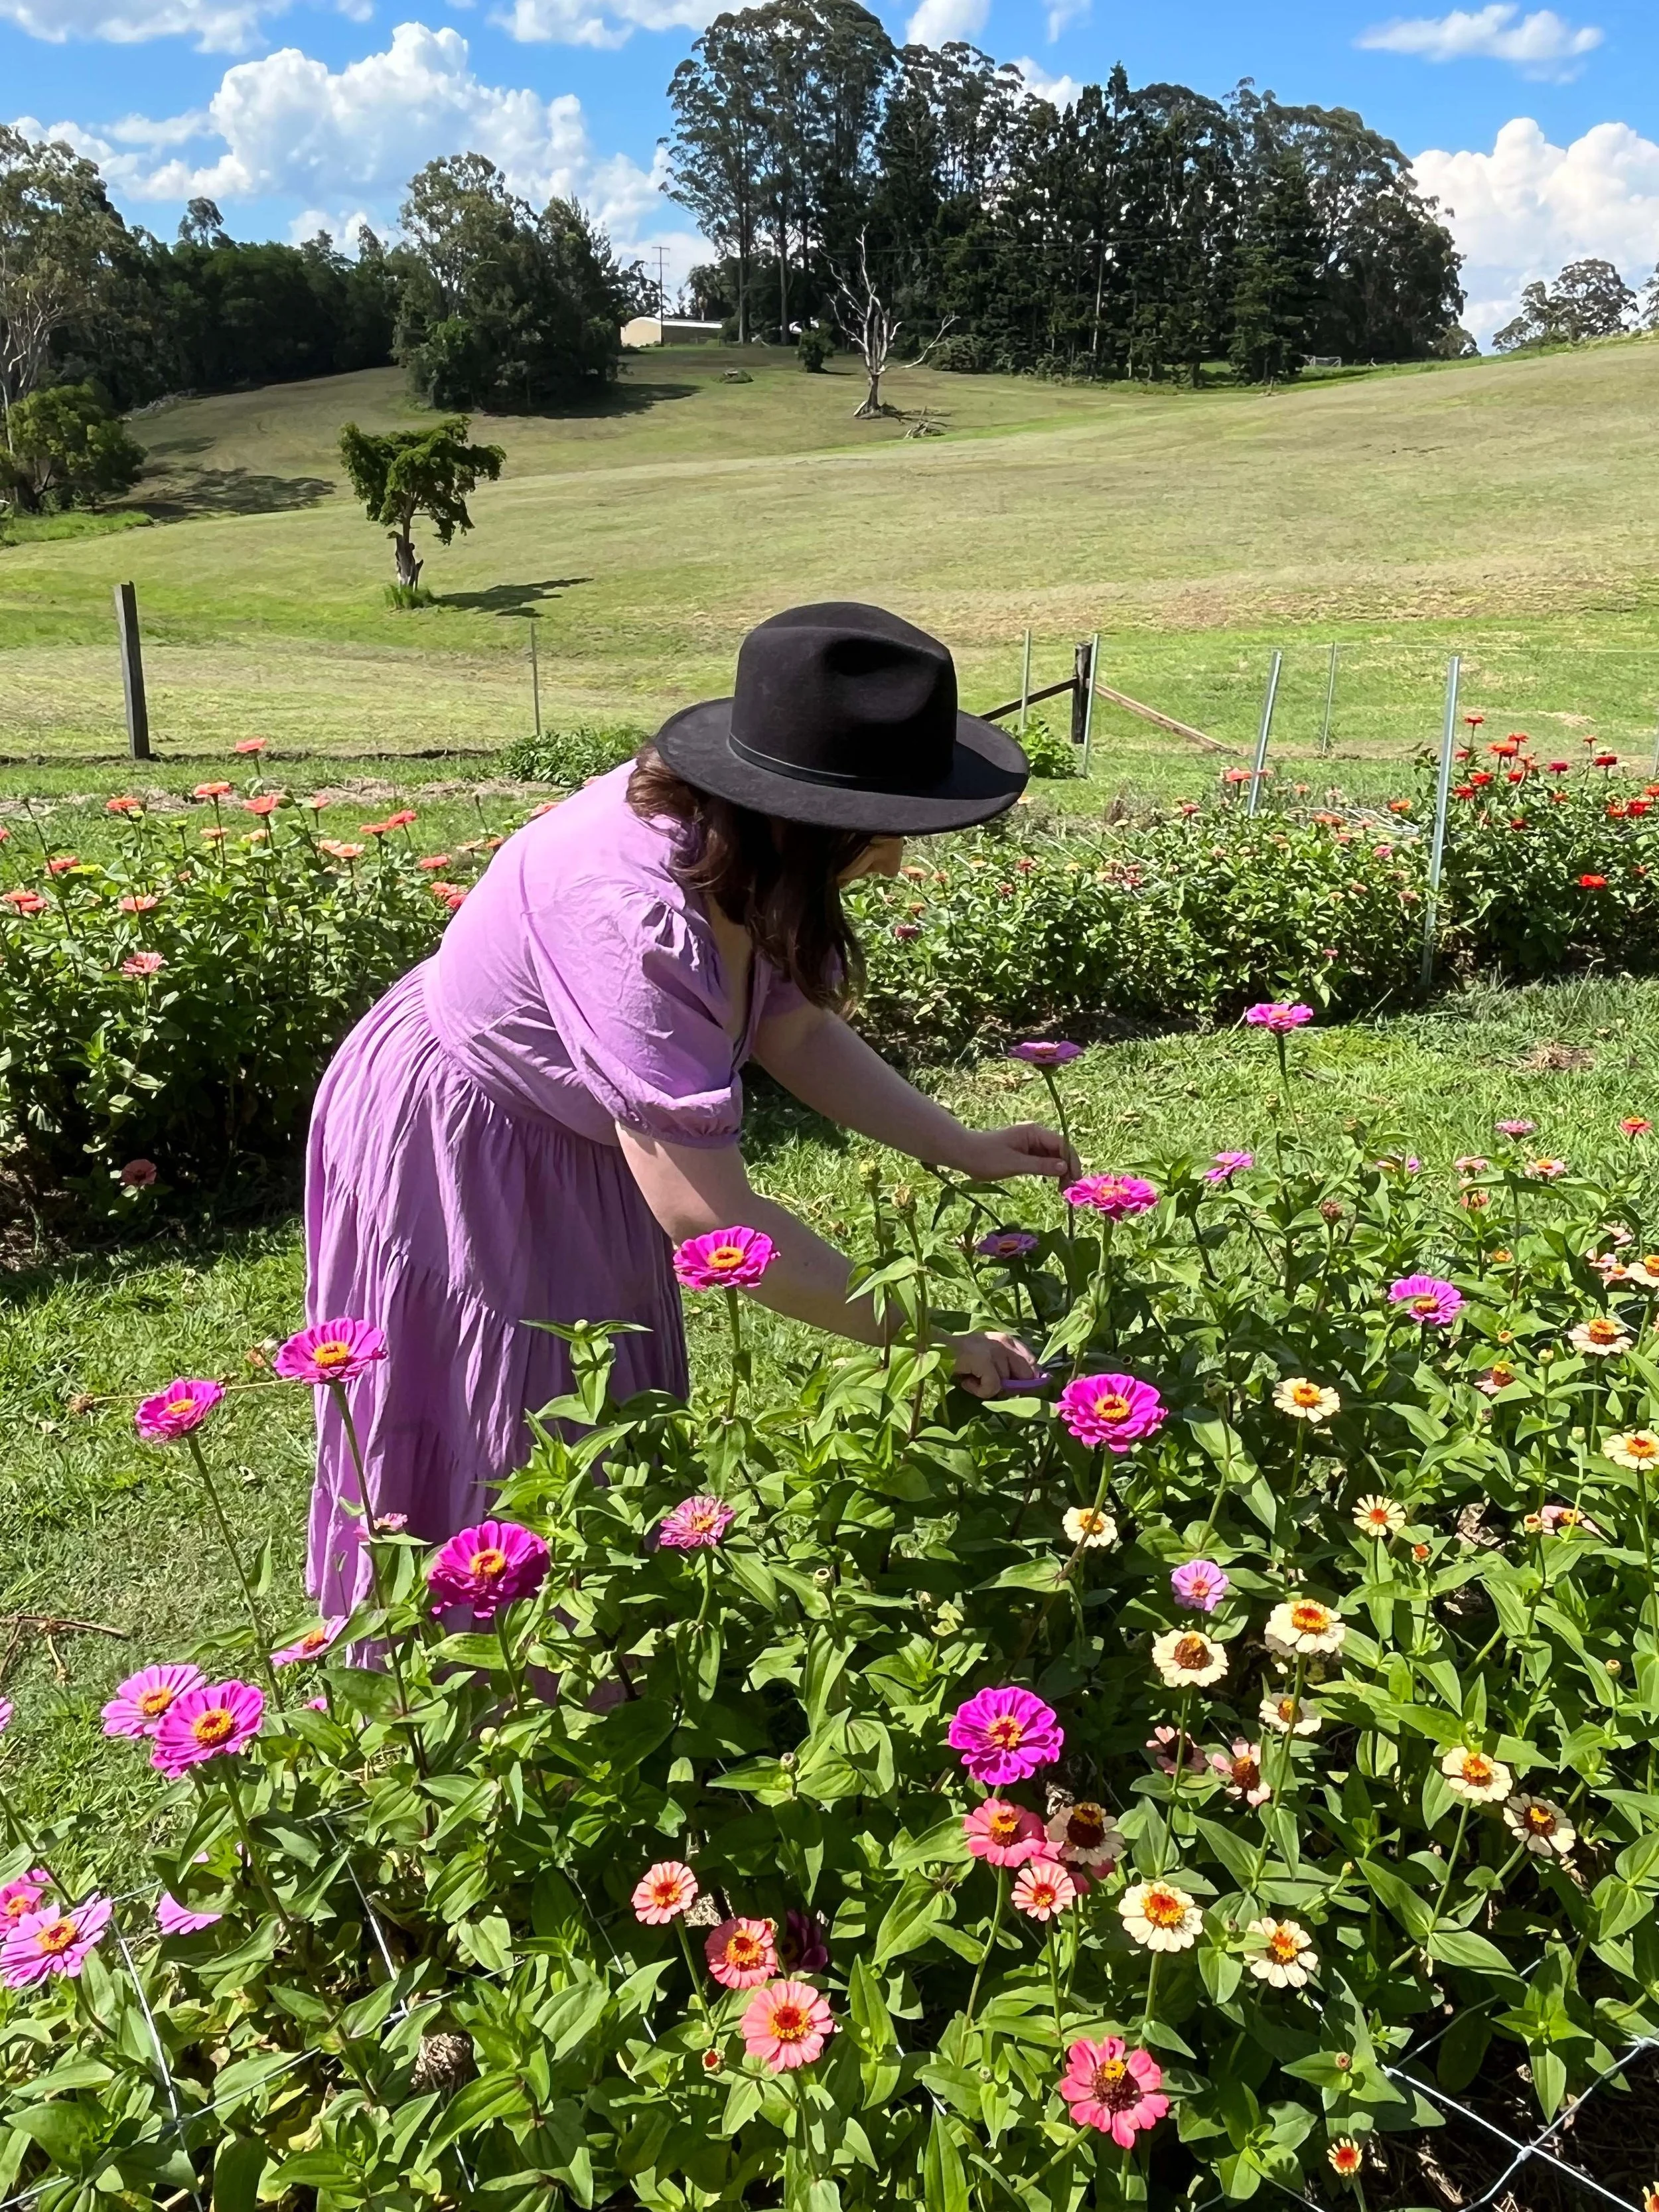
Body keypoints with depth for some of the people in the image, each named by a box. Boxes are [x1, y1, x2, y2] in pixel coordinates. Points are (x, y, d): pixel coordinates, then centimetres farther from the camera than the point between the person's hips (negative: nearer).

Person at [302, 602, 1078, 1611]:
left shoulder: (735, 851, -16)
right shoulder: (632, 916, -40)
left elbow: (796, 1028, 0)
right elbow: (705, 1213, -39)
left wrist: (964, 1147, -4)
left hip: (570, 1140, 8)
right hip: (451, 1157, -8)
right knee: (493, 1462, 5)